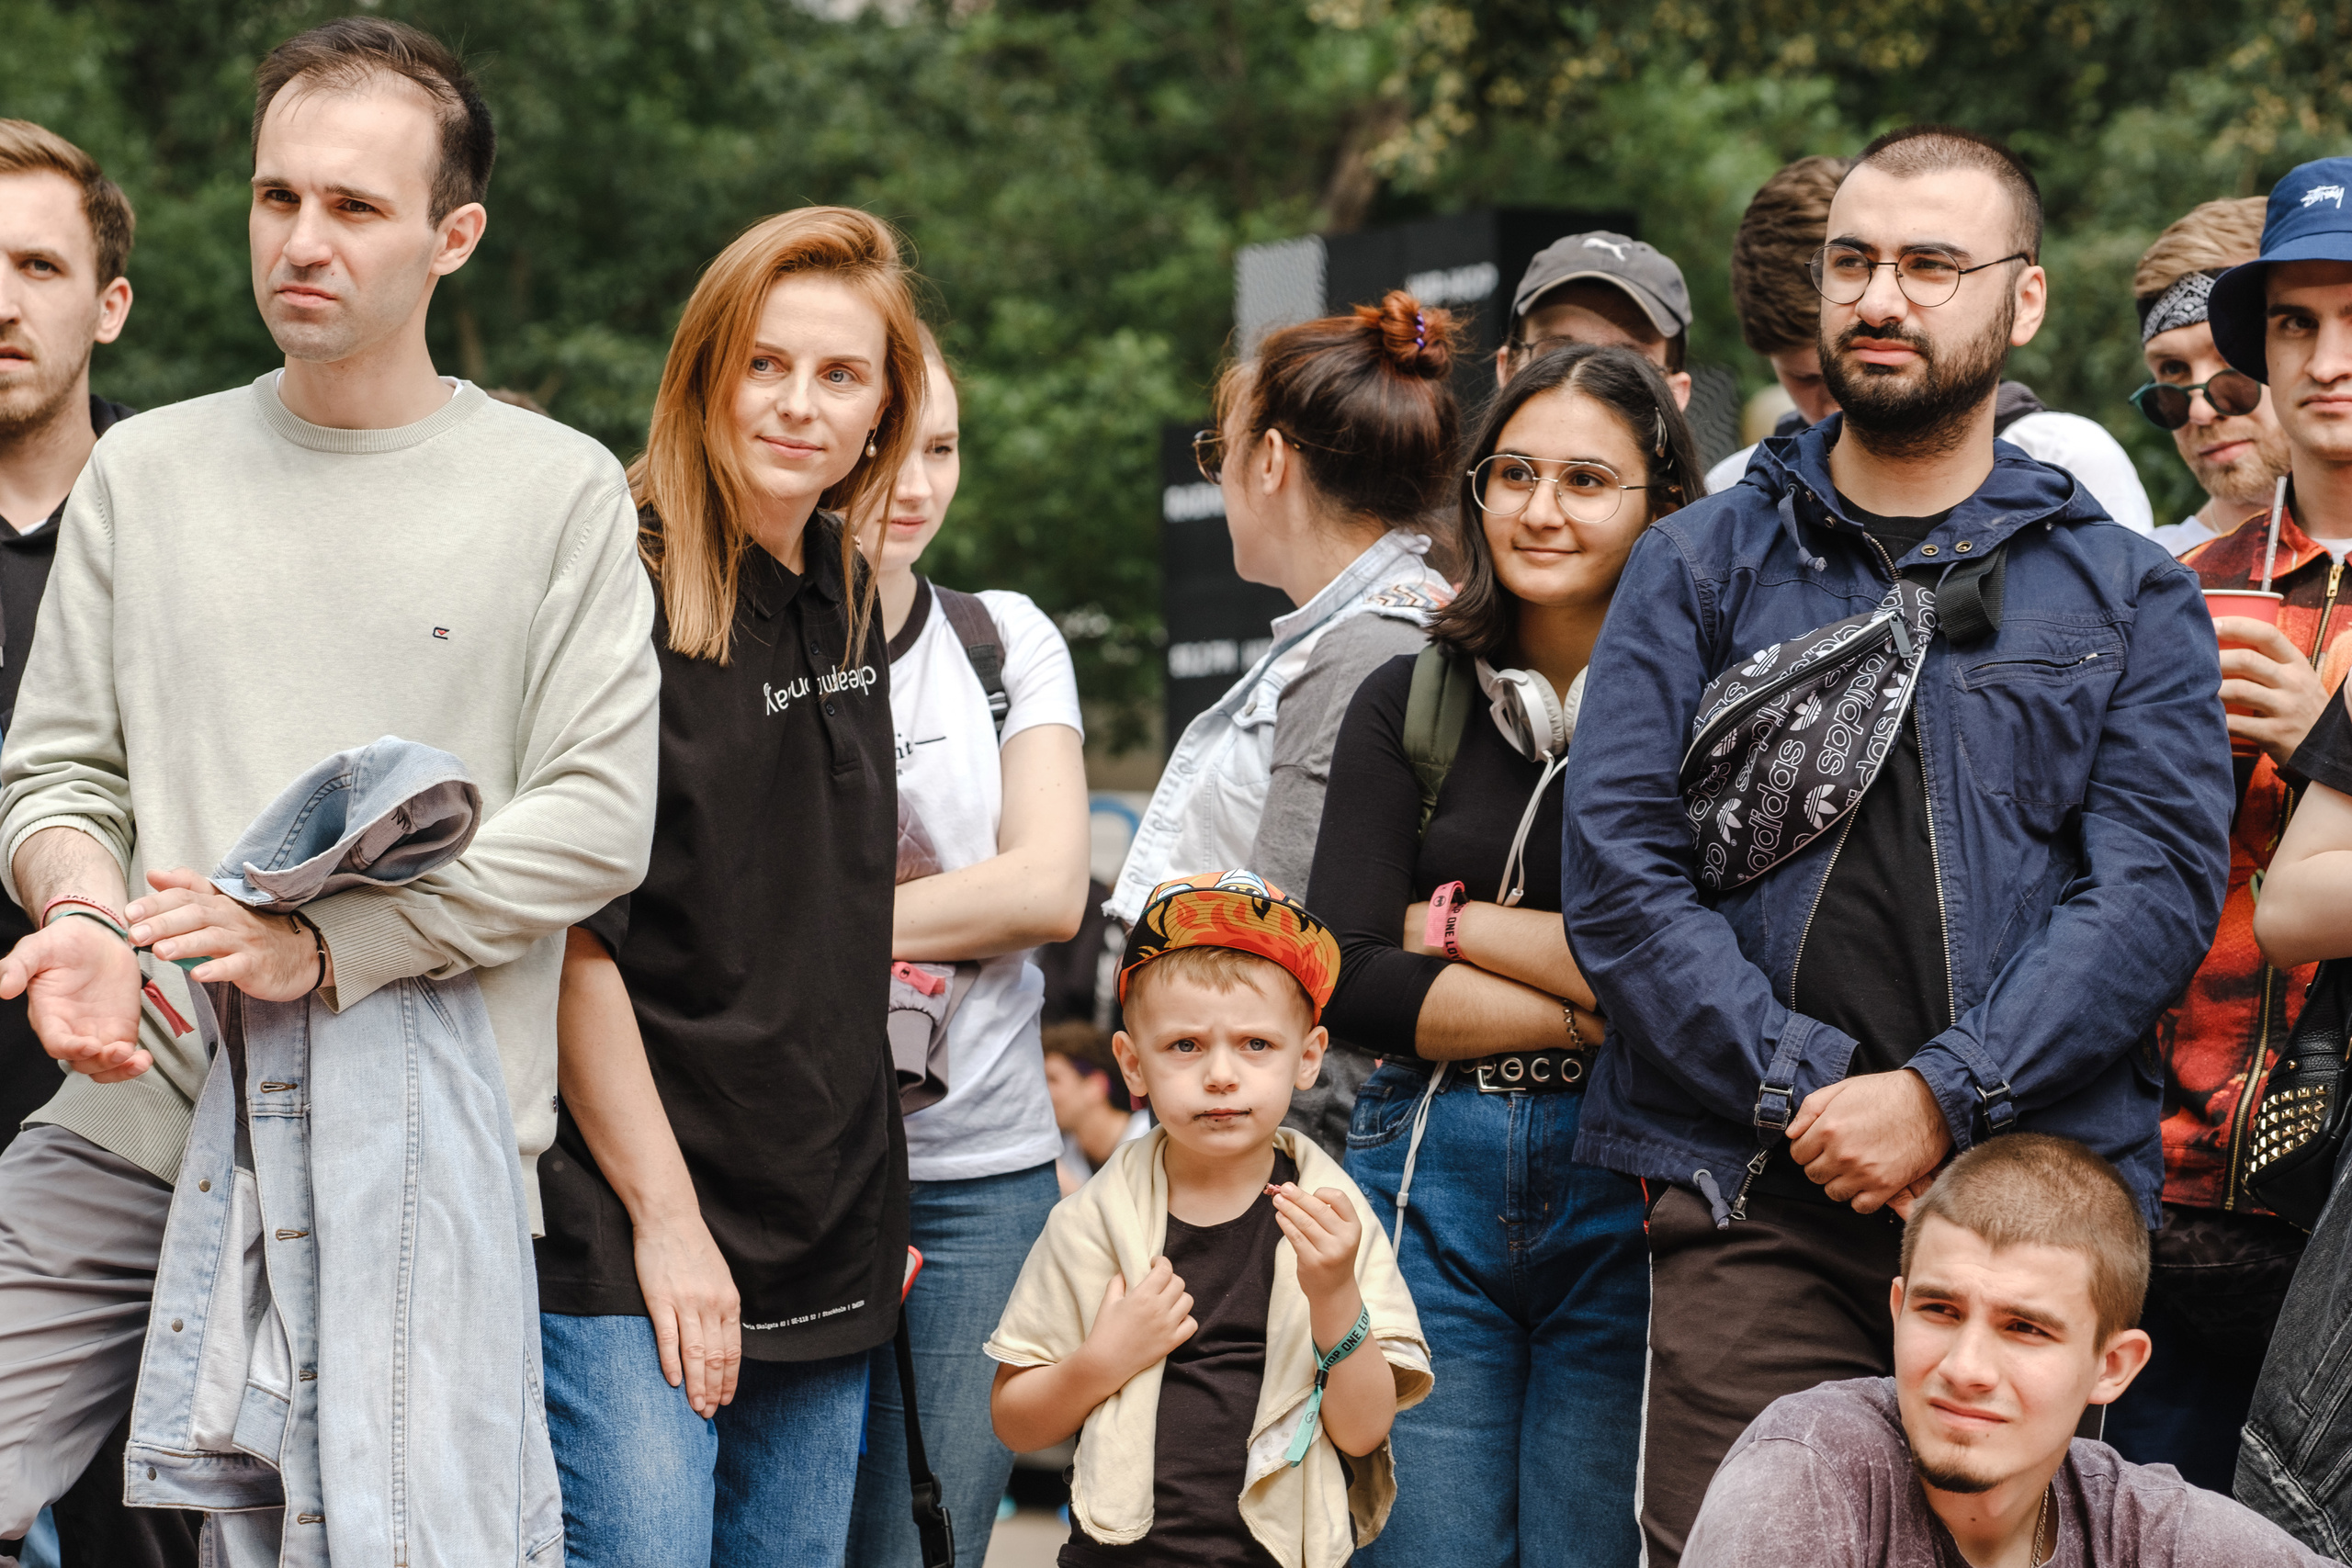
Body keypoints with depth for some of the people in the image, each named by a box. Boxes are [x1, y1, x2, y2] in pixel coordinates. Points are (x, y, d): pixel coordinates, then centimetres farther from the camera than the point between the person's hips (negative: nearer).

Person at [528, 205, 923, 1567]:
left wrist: (877, 1199, 15)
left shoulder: (848, 602, 11)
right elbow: (570, 938, -14)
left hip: (827, 1241, 7)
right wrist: (664, 1218, -16)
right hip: (631, 1240, -7)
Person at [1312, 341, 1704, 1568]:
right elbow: (1353, 984, 0)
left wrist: (1459, 924, -5)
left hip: (1632, 1195, -2)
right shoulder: (1409, 705, 9)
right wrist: (1600, 1015, -9)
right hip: (1429, 1183, 3)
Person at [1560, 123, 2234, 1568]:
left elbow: (2161, 885, -1)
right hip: (1753, 1196, 0)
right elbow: (1619, 866, 2)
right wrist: (1804, 1094, -10)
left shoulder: (2128, 596, 12)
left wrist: (1941, 1097, -13)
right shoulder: (1698, 568, 12)